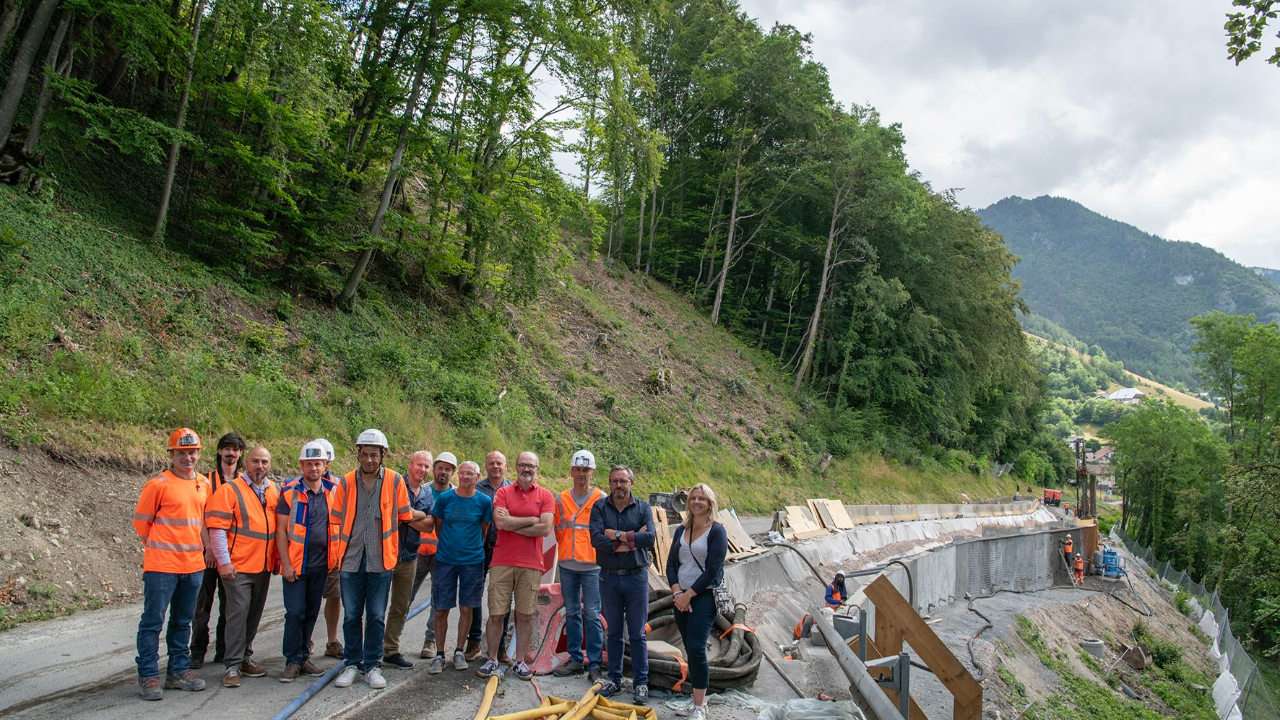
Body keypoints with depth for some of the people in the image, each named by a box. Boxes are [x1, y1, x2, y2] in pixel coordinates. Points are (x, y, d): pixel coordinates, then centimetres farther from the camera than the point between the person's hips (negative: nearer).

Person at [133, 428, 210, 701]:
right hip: (161, 565, -6)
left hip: (194, 565, 6)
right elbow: (141, 521, -3)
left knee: (183, 621, 15)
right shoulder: (158, 484, -10)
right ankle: (148, 676, 11)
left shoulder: (204, 484, 8)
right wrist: (159, 547, 5)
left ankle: (179, 671, 25)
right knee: (153, 621, 1)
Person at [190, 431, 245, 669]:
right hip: (208, 550, -1)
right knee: (203, 603, 2)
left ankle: (224, 650, 17)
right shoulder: (207, 480, 2)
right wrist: (208, 545, -11)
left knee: (229, 604, 8)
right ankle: (197, 652, 11)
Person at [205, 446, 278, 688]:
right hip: (238, 567, -6)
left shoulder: (272, 491, 11)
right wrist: (224, 561, -15)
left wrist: (277, 557, 15)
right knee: (238, 614, -5)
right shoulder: (230, 490, -7)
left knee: (254, 615, 13)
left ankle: (244, 658, 24)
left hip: (263, 567, 6)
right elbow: (217, 528, -11)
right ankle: (232, 666, 2)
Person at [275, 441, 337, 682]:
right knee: (295, 613, -4)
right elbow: (281, 530, -5)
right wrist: (286, 563, -10)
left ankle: (304, 657, 22)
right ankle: (293, 661, 7)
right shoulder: (290, 492, -5)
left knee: (311, 613, 11)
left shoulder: (333, 491, 4)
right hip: (295, 564, -3)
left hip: (321, 565, 3)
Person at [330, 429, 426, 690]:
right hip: (351, 559, 1)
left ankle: (372, 665, 18)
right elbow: (335, 521, 6)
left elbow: (405, 515, 12)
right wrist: (335, 556, 5)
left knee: (376, 616, 6)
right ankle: (352, 663, 23)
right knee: (351, 616, 9)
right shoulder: (346, 482, 1)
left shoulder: (395, 481, -3)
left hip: (381, 560, -1)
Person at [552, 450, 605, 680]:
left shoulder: (601, 499, -2)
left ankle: (595, 664, 3)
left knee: (592, 614, -4)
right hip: (567, 565, 4)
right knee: (571, 613, 11)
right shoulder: (561, 499, 8)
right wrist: (567, 551, 10)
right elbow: (558, 530, 16)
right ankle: (575, 660, 20)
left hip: (592, 566, -4)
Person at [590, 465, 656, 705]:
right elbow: (596, 539, -16)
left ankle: (641, 683, 13)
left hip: (636, 578, -1)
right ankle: (614, 679, 25)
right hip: (609, 577, 1)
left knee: (637, 634, 5)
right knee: (614, 633, 13)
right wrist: (631, 540, -17)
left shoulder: (643, 508, 0)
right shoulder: (599, 508, 0)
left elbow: (649, 538, -16)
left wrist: (617, 535, -15)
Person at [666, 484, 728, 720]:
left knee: (696, 649, -13)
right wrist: (676, 592, -8)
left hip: (704, 597, -6)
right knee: (690, 650, 9)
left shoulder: (717, 531, -6)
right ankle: (699, 698, 20)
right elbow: (671, 563, 8)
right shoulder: (681, 530, 11)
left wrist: (689, 594, -14)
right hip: (681, 597, 6)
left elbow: (713, 570, -12)